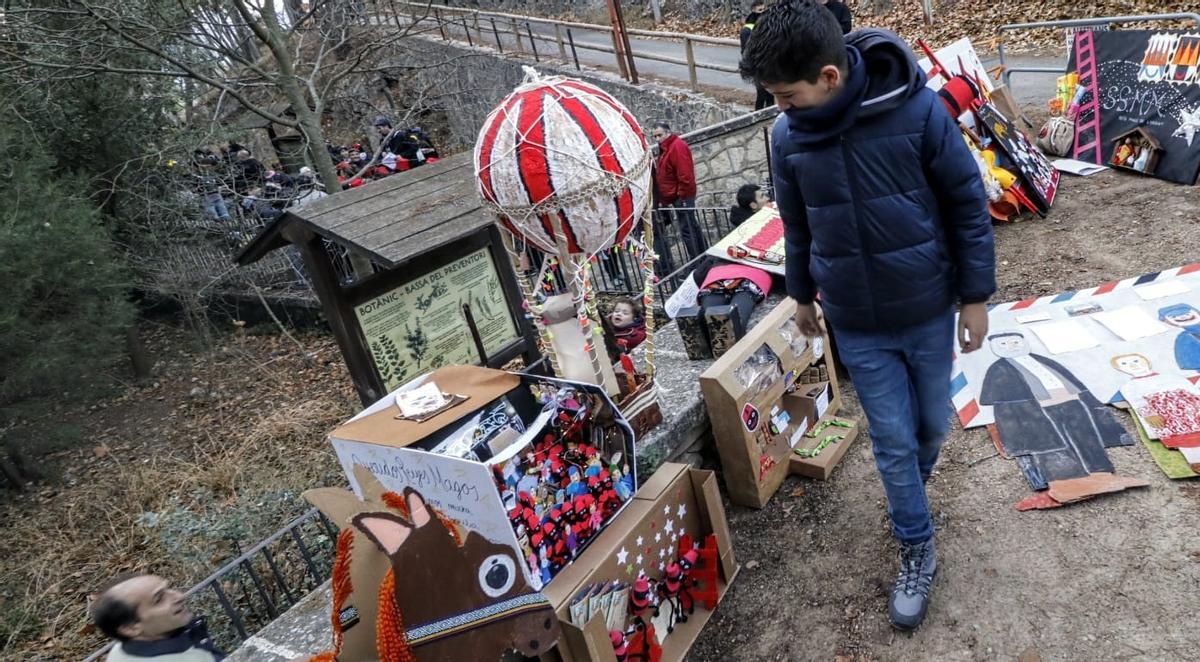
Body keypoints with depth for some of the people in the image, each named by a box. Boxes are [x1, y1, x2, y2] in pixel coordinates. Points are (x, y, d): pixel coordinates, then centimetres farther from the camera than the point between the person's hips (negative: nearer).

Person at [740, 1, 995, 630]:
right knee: (893, 441, 9)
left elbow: (968, 205, -8)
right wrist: (801, 293, 16)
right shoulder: (788, 137, -11)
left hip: (928, 310, -1)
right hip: (857, 324, 1)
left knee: (931, 424, 18)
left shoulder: (918, 110, -19)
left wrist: (975, 295, -4)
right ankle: (917, 549, 31)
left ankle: (908, 493, 51)